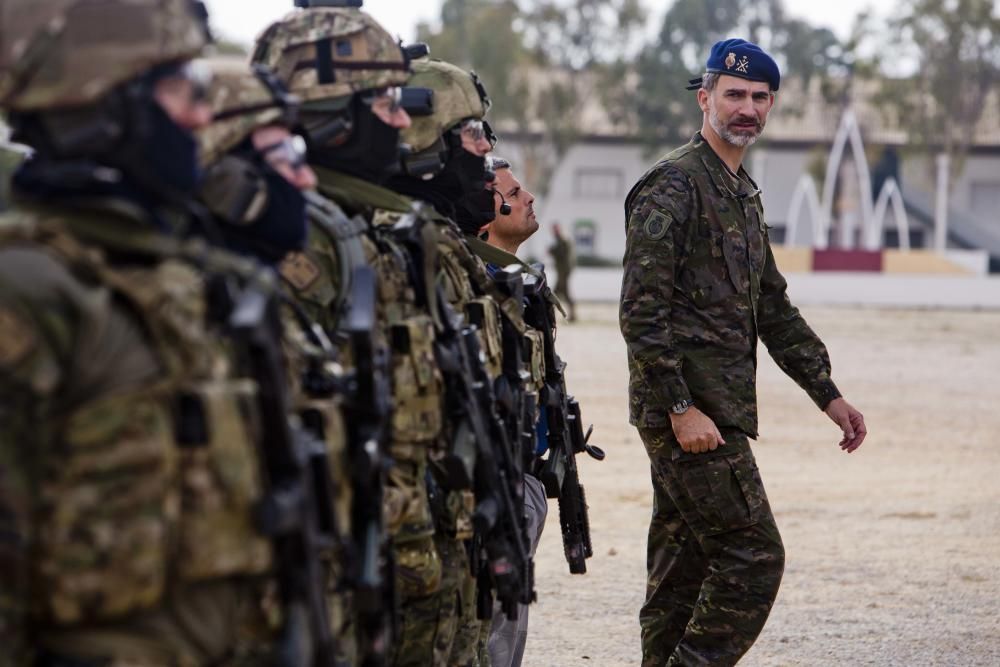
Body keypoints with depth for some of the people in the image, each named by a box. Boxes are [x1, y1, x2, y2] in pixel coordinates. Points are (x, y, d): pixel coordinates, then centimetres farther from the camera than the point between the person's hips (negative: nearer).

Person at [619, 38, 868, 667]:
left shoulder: (744, 192, 19)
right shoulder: (674, 184, -12)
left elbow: (772, 308, 25)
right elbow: (641, 311, -18)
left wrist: (828, 395, 21)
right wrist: (680, 408, -22)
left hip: (712, 411, 9)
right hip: (689, 412, -9)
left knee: (683, 568, 11)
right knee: (752, 557, -11)